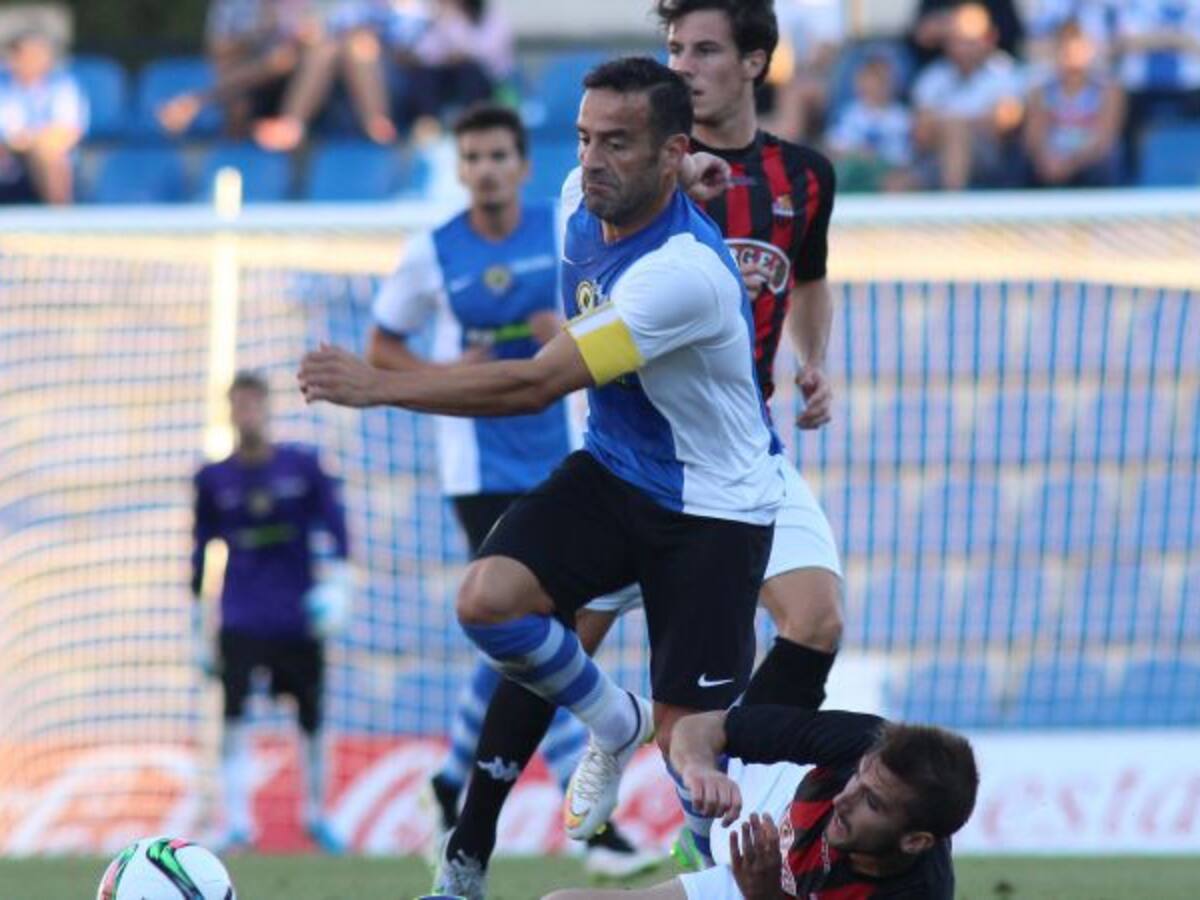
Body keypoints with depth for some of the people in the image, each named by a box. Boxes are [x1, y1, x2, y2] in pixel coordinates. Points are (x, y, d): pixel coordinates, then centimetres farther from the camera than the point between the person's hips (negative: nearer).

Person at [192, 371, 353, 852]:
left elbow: (333, 523, 4)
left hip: (298, 618, 0)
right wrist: (198, 628, 8)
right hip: (241, 620, 0)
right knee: (234, 715, -15)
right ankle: (238, 822, -15)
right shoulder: (214, 479, 1)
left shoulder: (302, 467, -1)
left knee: (311, 721, 7)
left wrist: (336, 581, -9)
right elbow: (201, 551, 7)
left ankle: (315, 816, 25)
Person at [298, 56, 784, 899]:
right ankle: (615, 724, 9)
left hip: (714, 507, -7)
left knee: (684, 737, -9)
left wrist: (378, 384, -35)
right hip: (613, 472, 7)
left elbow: (535, 385, -35)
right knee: (488, 596, -18)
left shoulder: (683, 273, -32)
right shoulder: (582, 198, -7)